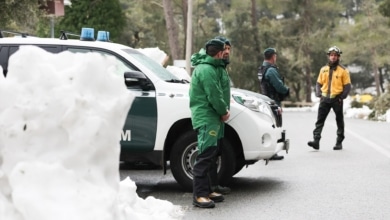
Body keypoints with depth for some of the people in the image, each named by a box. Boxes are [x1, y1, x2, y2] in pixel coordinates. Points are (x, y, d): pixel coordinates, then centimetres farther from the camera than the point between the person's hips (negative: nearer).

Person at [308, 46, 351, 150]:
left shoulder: (343, 70, -2)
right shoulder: (323, 69, 9)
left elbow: (347, 86, -2)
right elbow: (318, 83, 15)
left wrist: (342, 97, -11)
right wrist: (318, 93, 1)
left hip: (337, 99, -3)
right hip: (325, 98, 3)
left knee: (339, 121, 8)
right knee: (319, 120, -7)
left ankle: (339, 142, 17)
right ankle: (316, 140, -12)